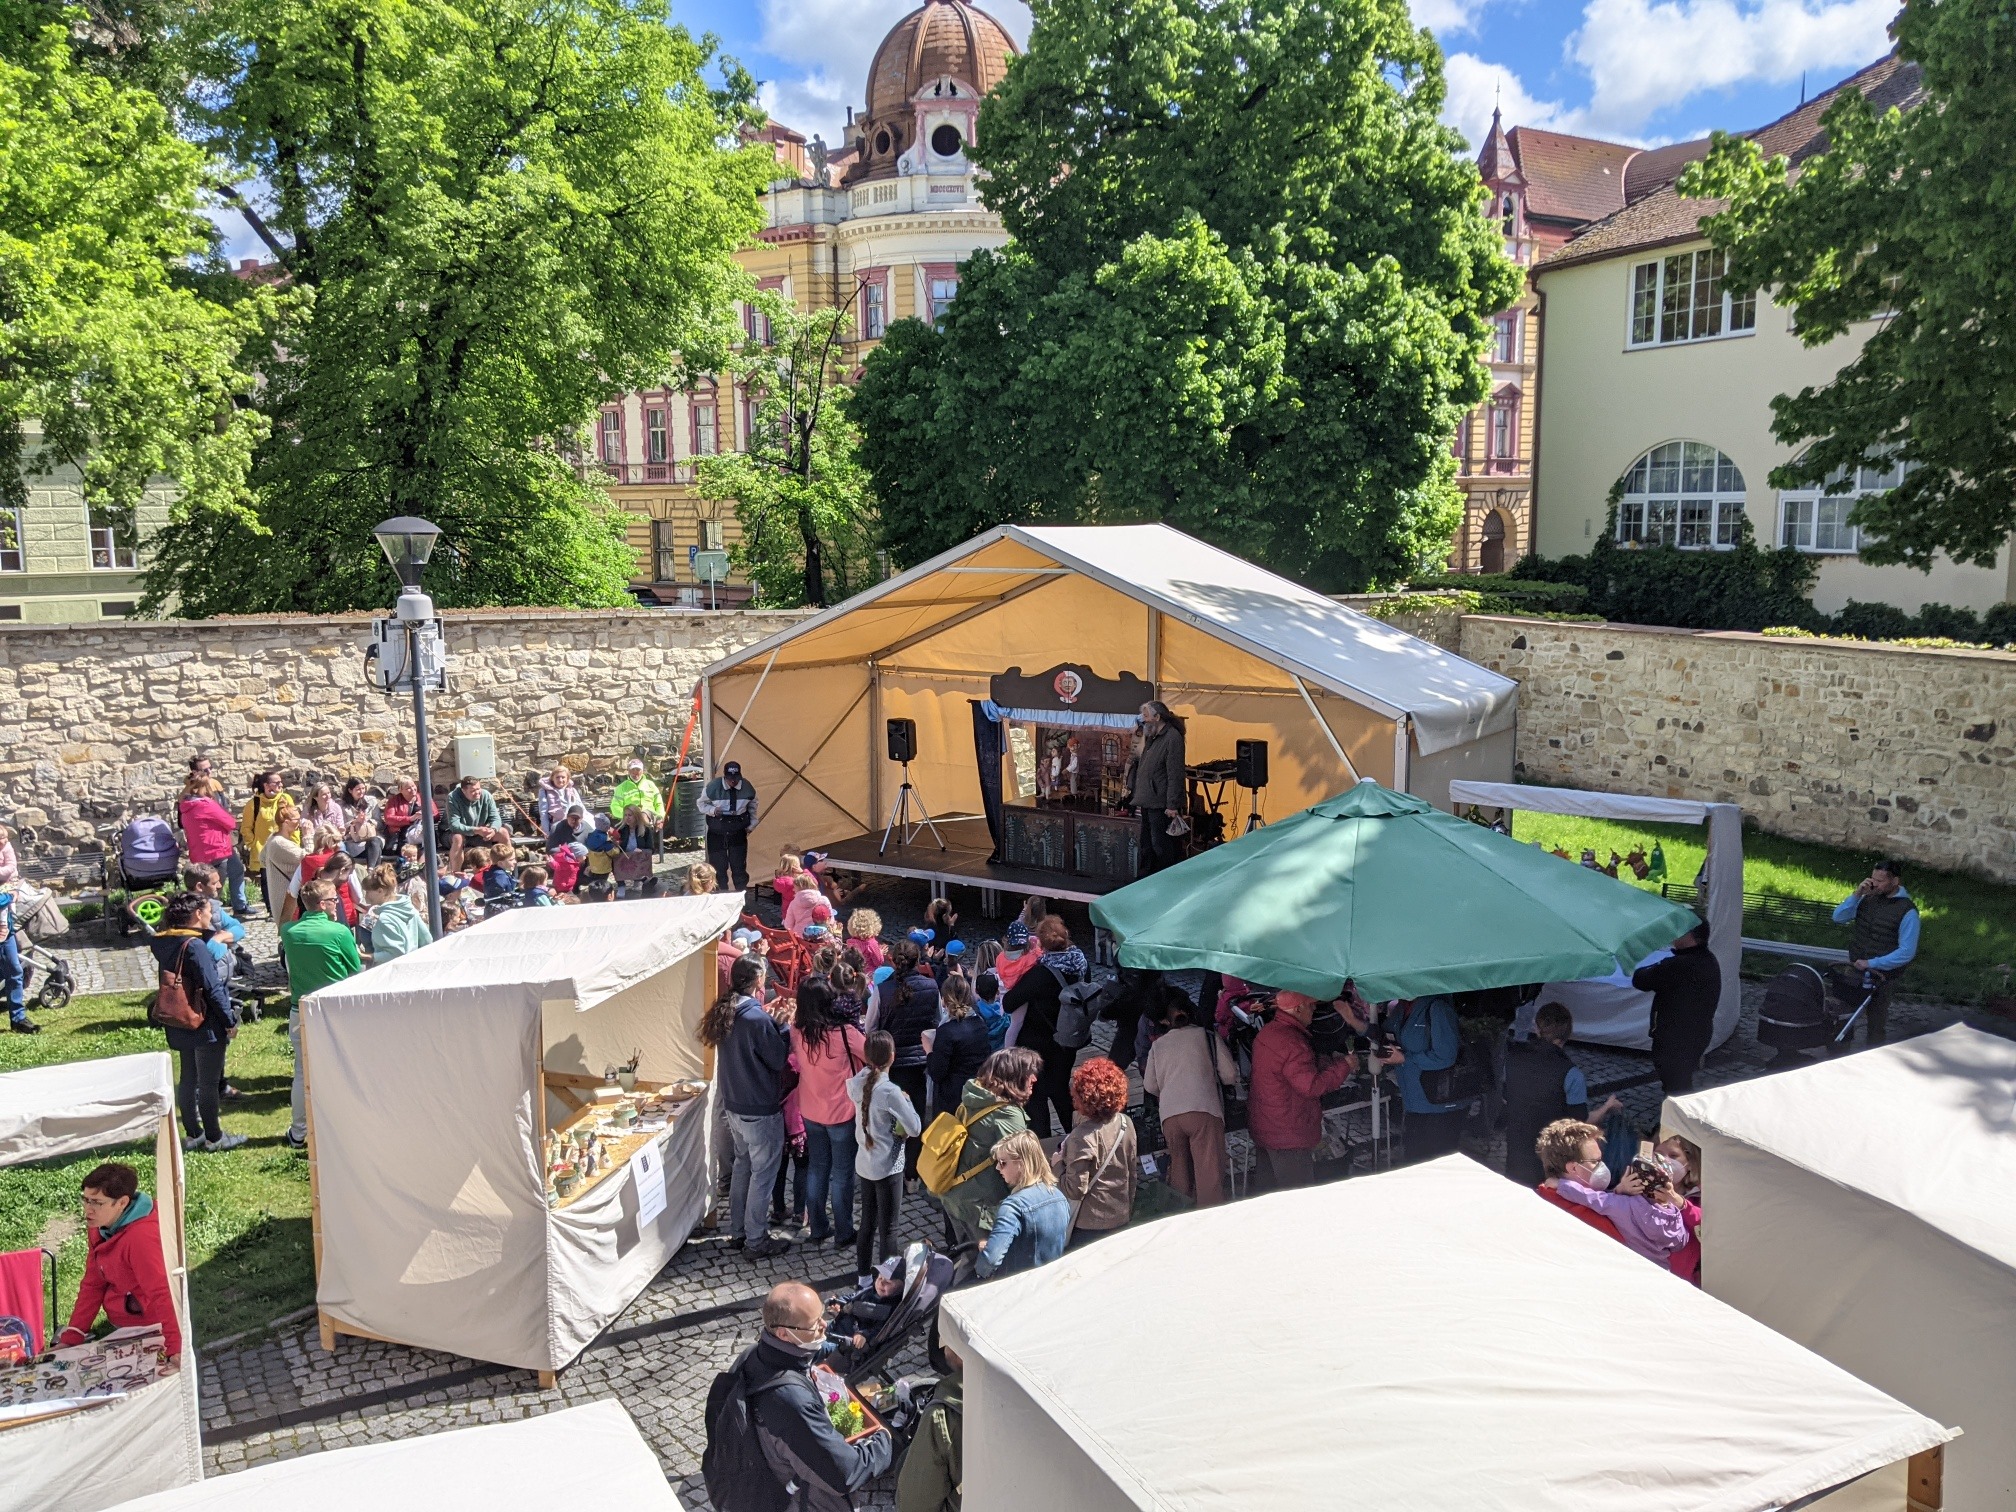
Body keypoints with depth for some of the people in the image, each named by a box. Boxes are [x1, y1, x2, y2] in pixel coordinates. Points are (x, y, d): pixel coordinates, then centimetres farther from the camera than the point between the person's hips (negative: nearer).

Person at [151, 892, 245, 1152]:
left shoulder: (163, 942, 1)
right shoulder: (194, 945, -23)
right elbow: (212, 989, -22)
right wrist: (230, 1021, -13)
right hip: (206, 1026, -8)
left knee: (188, 1078, 17)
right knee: (209, 1082, 3)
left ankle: (192, 1134, 27)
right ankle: (214, 1138, 13)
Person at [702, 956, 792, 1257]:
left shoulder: (725, 1013, 0)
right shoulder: (757, 1018, -26)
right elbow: (779, 1059, -17)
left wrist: (771, 1020, 10)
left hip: (734, 1104, 8)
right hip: (761, 1110, -8)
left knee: (742, 1165, 22)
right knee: (763, 1172, 5)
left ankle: (737, 1232, 31)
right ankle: (756, 1241, 14)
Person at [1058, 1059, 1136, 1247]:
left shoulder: (1082, 1137, -24)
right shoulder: (1126, 1123, -3)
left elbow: (1075, 1189, -22)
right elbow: (1132, 1173, 9)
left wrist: (1058, 1163, -6)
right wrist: (1129, 1209, 21)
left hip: (1089, 1225, -7)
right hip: (1121, 1219, 7)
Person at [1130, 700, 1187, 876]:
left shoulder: (1172, 737, -14)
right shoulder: (1151, 737, 17)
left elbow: (1175, 775, -19)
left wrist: (1173, 805, -22)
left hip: (1161, 804, -10)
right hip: (1148, 802, 10)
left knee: (1162, 846, -8)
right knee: (1147, 846, 17)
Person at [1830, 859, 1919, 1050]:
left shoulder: (1907, 911, -15)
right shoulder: (1868, 899, 0)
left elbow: (1907, 952, -19)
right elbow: (1838, 917, 0)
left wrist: (1872, 964, -20)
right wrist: (1856, 894, -12)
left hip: (1881, 978, -5)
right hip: (1854, 972, 5)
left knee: (1877, 1024, 12)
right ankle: (1838, 1058, 25)